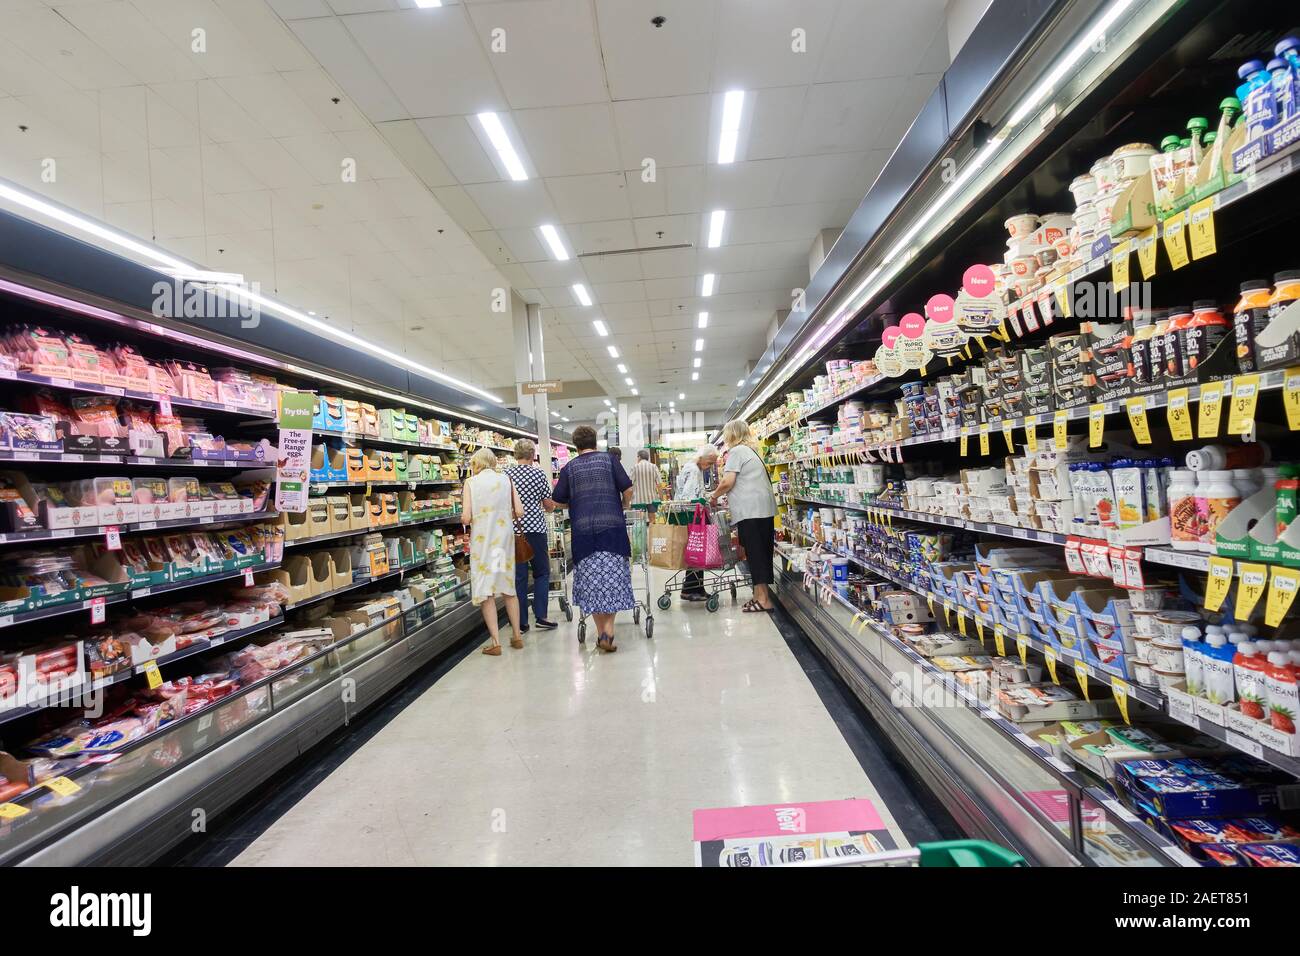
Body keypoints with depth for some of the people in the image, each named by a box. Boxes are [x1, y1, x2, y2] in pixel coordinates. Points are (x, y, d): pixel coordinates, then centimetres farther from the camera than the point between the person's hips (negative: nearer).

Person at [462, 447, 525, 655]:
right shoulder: (506, 479, 4)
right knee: (509, 586, 16)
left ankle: (495, 642, 4)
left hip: (482, 539, -3)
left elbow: (466, 518, -10)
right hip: (505, 538, 3)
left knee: (485, 590, 5)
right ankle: (517, 636, 23)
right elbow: (519, 512, 0)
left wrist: (465, 519, 12)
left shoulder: (471, 482, -3)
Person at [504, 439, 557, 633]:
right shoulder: (539, 474, -3)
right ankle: (540, 616, 5)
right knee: (542, 573, 11)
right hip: (535, 528, -2)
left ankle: (521, 623, 9)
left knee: (519, 575, 5)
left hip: (513, 530, 2)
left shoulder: (506, 474, 2)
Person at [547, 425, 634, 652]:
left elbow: (558, 501, 9)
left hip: (583, 530, 1)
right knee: (613, 578, 3)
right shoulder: (609, 459, 6)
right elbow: (628, 490, 0)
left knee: (591, 582, 8)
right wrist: (622, 508, 18)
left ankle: (601, 633, 12)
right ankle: (608, 630, -8)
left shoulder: (569, 468, 9)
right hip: (612, 527, -1)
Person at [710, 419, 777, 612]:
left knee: (754, 553, -6)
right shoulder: (751, 450, 23)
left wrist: (714, 496, 3)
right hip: (765, 509, 9)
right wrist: (726, 495, 23)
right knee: (762, 552, 9)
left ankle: (763, 599, -4)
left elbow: (727, 482, -13)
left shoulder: (737, 451, -6)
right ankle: (760, 595, 15)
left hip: (750, 510, -9)